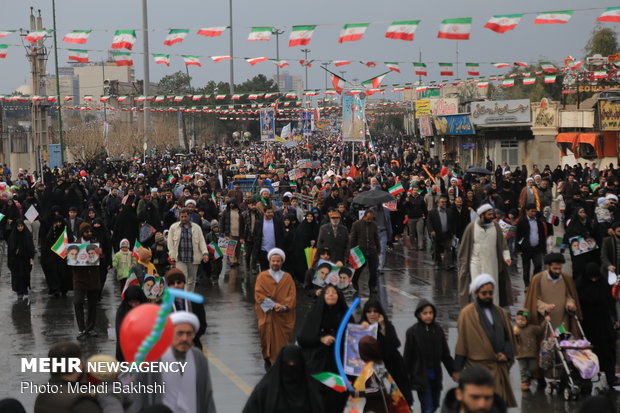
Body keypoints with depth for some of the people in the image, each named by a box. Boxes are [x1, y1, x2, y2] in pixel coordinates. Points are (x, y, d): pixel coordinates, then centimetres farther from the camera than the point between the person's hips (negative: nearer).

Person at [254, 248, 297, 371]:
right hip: (267, 315, -1)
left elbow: (292, 296, 3)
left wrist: (284, 306, -16)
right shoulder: (262, 276, 6)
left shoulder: (287, 277, 11)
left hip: (284, 316, 1)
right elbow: (259, 294, -4)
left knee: (283, 341, -3)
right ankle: (268, 361, 9)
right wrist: (273, 305, -15)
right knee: (268, 337, -3)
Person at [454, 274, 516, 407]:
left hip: (500, 368, 5)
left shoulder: (499, 312, 12)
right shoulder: (467, 313, -4)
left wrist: (506, 354, 0)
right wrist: (458, 370, -3)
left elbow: (509, 336, 18)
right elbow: (462, 341, -3)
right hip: (479, 367, -5)